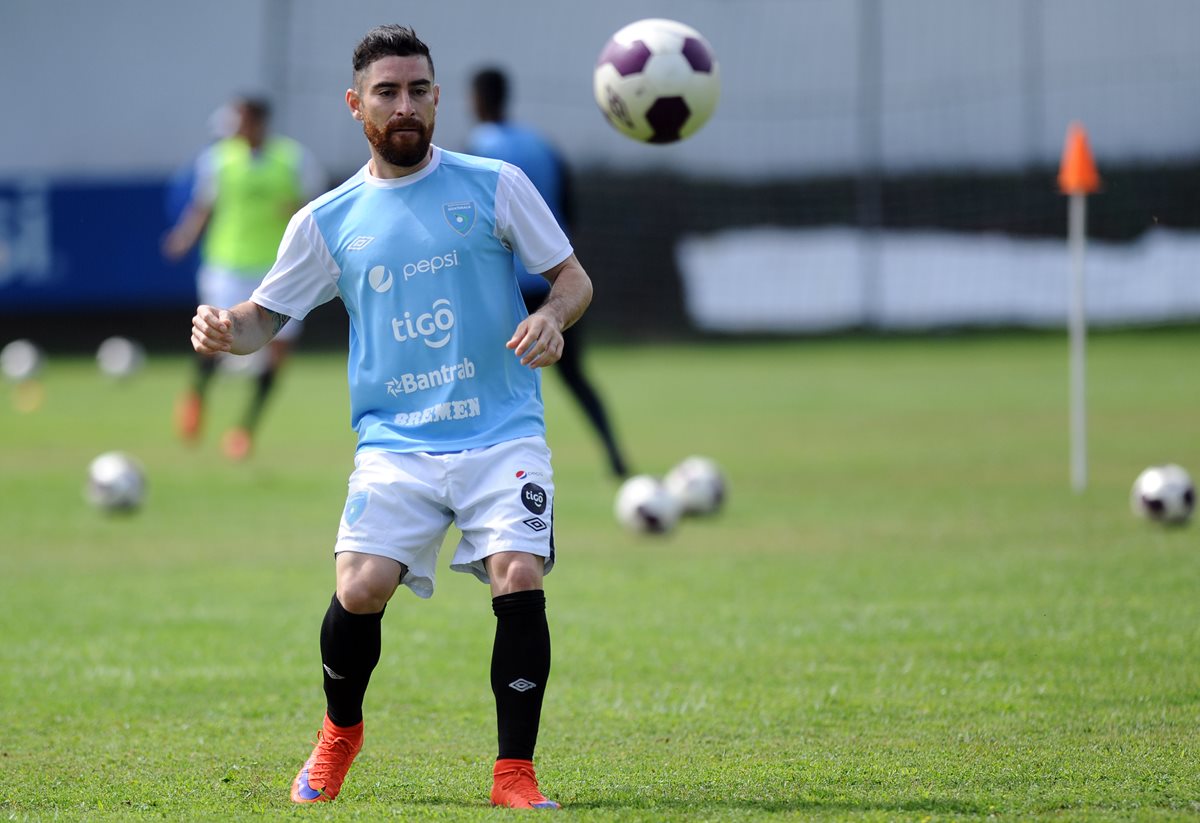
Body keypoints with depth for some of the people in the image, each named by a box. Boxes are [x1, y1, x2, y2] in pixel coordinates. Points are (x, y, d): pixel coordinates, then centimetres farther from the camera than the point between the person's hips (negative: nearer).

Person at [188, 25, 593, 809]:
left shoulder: (495, 185, 4)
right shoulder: (329, 220, 9)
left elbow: (573, 277, 7)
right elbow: (268, 315, 13)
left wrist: (552, 317, -16)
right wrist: (224, 329, -10)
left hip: (502, 432, -1)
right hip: (395, 443, 1)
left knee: (519, 579, -21)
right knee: (360, 588, -16)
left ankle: (515, 773, -8)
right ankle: (340, 732, 14)